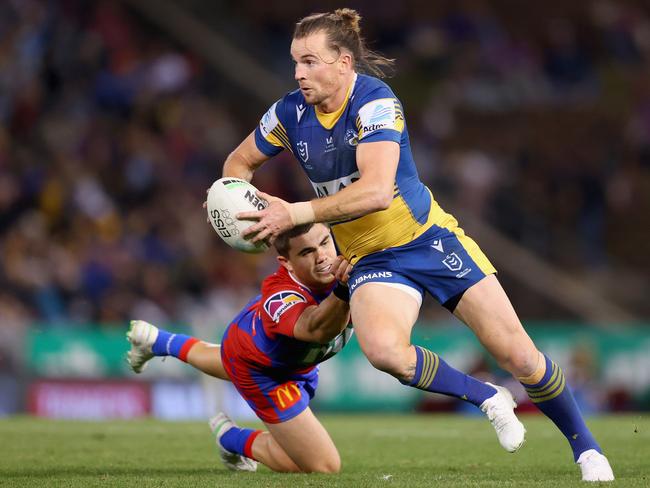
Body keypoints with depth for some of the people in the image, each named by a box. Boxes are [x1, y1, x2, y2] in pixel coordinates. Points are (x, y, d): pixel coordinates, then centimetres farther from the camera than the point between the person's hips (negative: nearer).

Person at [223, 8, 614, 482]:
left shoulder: (374, 102, -21)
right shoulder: (290, 114, -5)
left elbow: (376, 190, -34)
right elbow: (240, 162, 12)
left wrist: (295, 214, -34)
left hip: (429, 237, -3)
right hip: (371, 260, 3)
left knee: (517, 353, -6)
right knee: (383, 349, -30)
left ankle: (585, 445, 19)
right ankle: (487, 399, -5)